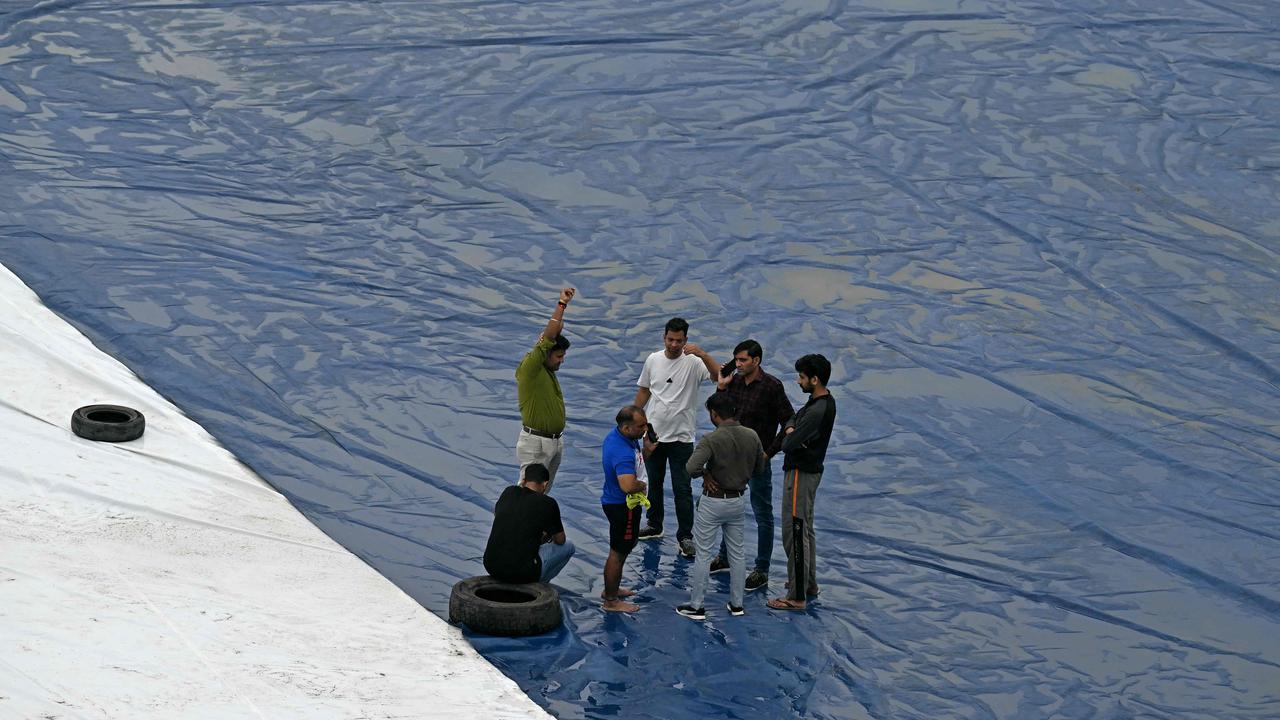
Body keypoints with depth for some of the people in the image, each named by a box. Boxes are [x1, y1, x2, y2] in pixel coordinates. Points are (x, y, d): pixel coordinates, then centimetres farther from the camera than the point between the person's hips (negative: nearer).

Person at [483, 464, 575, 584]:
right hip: (523, 573, -5)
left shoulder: (508, 492, 6)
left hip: (491, 567, 5)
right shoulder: (548, 503, -6)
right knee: (568, 546, 18)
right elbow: (560, 540, 12)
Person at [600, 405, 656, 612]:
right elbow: (628, 486, -45)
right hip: (623, 507, -10)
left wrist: (646, 449, -5)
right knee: (618, 553, 4)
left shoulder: (618, 436, -1)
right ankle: (611, 601, 17)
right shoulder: (622, 452, -33)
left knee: (622, 548, 26)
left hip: (616, 502, 10)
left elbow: (636, 460, 15)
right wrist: (643, 485, -24)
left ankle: (611, 589, 41)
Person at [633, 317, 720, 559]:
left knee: (682, 489, -2)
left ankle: (685, 536, 5)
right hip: (653, 433, 5)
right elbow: (644, 390, 13)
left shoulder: (693, 363, -14)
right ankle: (654, 526, 35)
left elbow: (720, 376, -30)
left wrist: (702, 354, -41)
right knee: (653, 483, 19)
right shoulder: (653, 360, 1)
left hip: (680, 437, -5)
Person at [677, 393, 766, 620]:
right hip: (738, 501, 5)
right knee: (737, 553, 17)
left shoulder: (711, 439, -23)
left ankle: (696, 606, 12)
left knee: (703, 554, 5)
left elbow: (692, 467, -32)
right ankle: (737, 604, 25)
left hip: (713, 502, -5)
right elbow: (759, 467, 8)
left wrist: (705, 474, -12)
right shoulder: (752, 436, -5)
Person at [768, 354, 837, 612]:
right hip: (809, 470, 11)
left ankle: (797, 596, 0)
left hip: (801, 474, -11)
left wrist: (789, 438, -4)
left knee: (795, 533, -4)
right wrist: (791, 429, -10)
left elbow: (788, 445, -27)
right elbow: (793, 418, 13)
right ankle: (808, 583, 34)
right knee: (805, 530, 22)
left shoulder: (817, 411, -27)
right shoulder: (824, 401, 5)